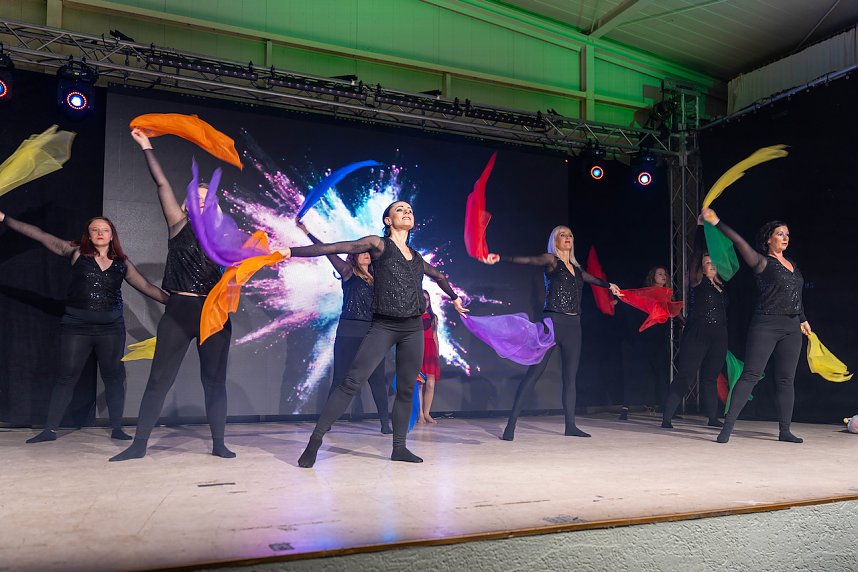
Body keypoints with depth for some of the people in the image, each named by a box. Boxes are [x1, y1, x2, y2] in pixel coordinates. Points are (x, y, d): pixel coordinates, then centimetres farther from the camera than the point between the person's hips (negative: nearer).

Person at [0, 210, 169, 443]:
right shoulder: (77, 253, 4)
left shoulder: (122, 263, 7)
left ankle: (117, 429, 11)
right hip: (76, 325, -1)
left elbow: (148, 288, 10)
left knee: (114, 376, 3)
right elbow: (42, 236, -2)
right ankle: (50, 429, 10)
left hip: (111, 327, 1)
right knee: (66, 377, 2)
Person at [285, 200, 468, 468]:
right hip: (383, 326, -5)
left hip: (413, 328, 6)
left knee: (406, 389, 7)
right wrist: (291, 251, -15)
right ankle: (315, 440, -10)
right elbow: (335, 248, -8)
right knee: (352, 382, -14)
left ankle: (399, 448, 17)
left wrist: (455, 298, 49)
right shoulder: (378, 244, 2)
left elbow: (438, 276, 37)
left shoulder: (416, 257, 17)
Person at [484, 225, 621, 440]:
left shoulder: (576, 268, 19)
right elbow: (527, 260, -15)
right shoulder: (550, 260, 1)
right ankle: (511, 423, -7)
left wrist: (609, 285, 53)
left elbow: (593, 279, 39)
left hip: (573, 326, 6)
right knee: (534, 372, -9)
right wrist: (499, 258, -30)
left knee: (570, 376, 7)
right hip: (553, 323, -6)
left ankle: (570, 426, 14)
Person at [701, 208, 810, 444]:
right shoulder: (762, 263, -4)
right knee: (751, 375, -10)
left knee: (786, 380, 7)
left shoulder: (793, 265, 17)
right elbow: (740, 243, -18)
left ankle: (785, 430, 14)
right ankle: (728, 425, -9)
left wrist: (803, 319, 30)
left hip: (792, 329, 7)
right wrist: (717, 223, -28)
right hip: (765, 326, -6)